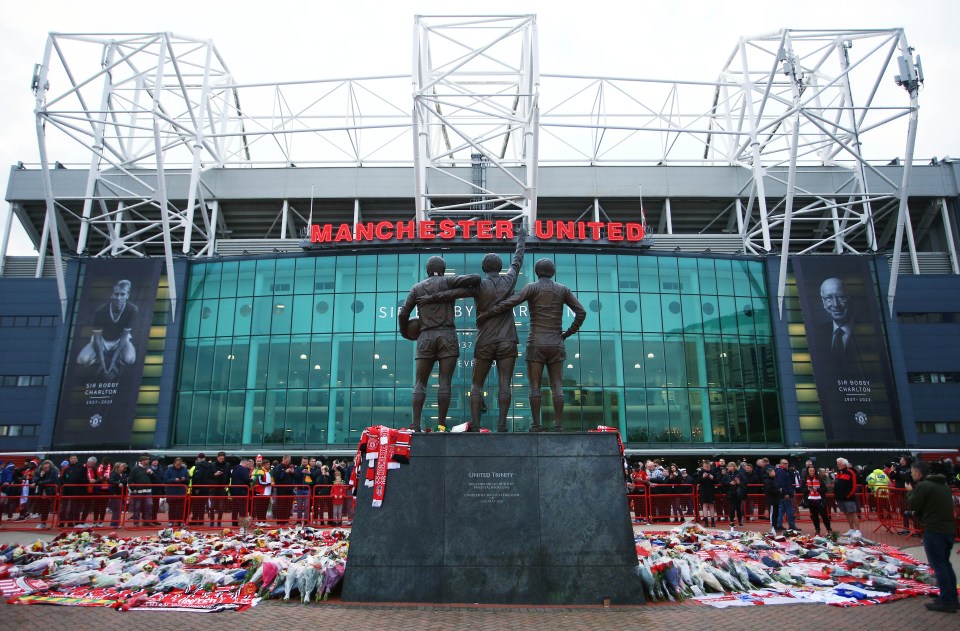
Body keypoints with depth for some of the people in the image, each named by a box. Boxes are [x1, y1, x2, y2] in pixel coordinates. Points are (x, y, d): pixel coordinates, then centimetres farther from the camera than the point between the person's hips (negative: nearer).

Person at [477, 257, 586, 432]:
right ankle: (559, 425, -6)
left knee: (535, 387, 1)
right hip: (555, 344, 2)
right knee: (557, 387, 2)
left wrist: (484, 315, -9)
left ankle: (536, 425, -4)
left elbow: (509, 303, -14)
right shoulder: (563, 289, 8)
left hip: (536, 344, -2)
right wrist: (568, 333, 12)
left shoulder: (532, 287, -1)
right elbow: (581, 312, 3)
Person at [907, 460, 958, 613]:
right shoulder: (943, 485, 16)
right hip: (949, 529, 9)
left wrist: (910, 491, 7)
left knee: (938, 565, -3)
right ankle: (952, 598, 22)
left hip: (934, 530, -9)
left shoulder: (923, 486, -13)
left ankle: (946, 602, -2)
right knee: (945, 563, 18)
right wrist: (919, 512, 14)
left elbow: (911, 505, -9)